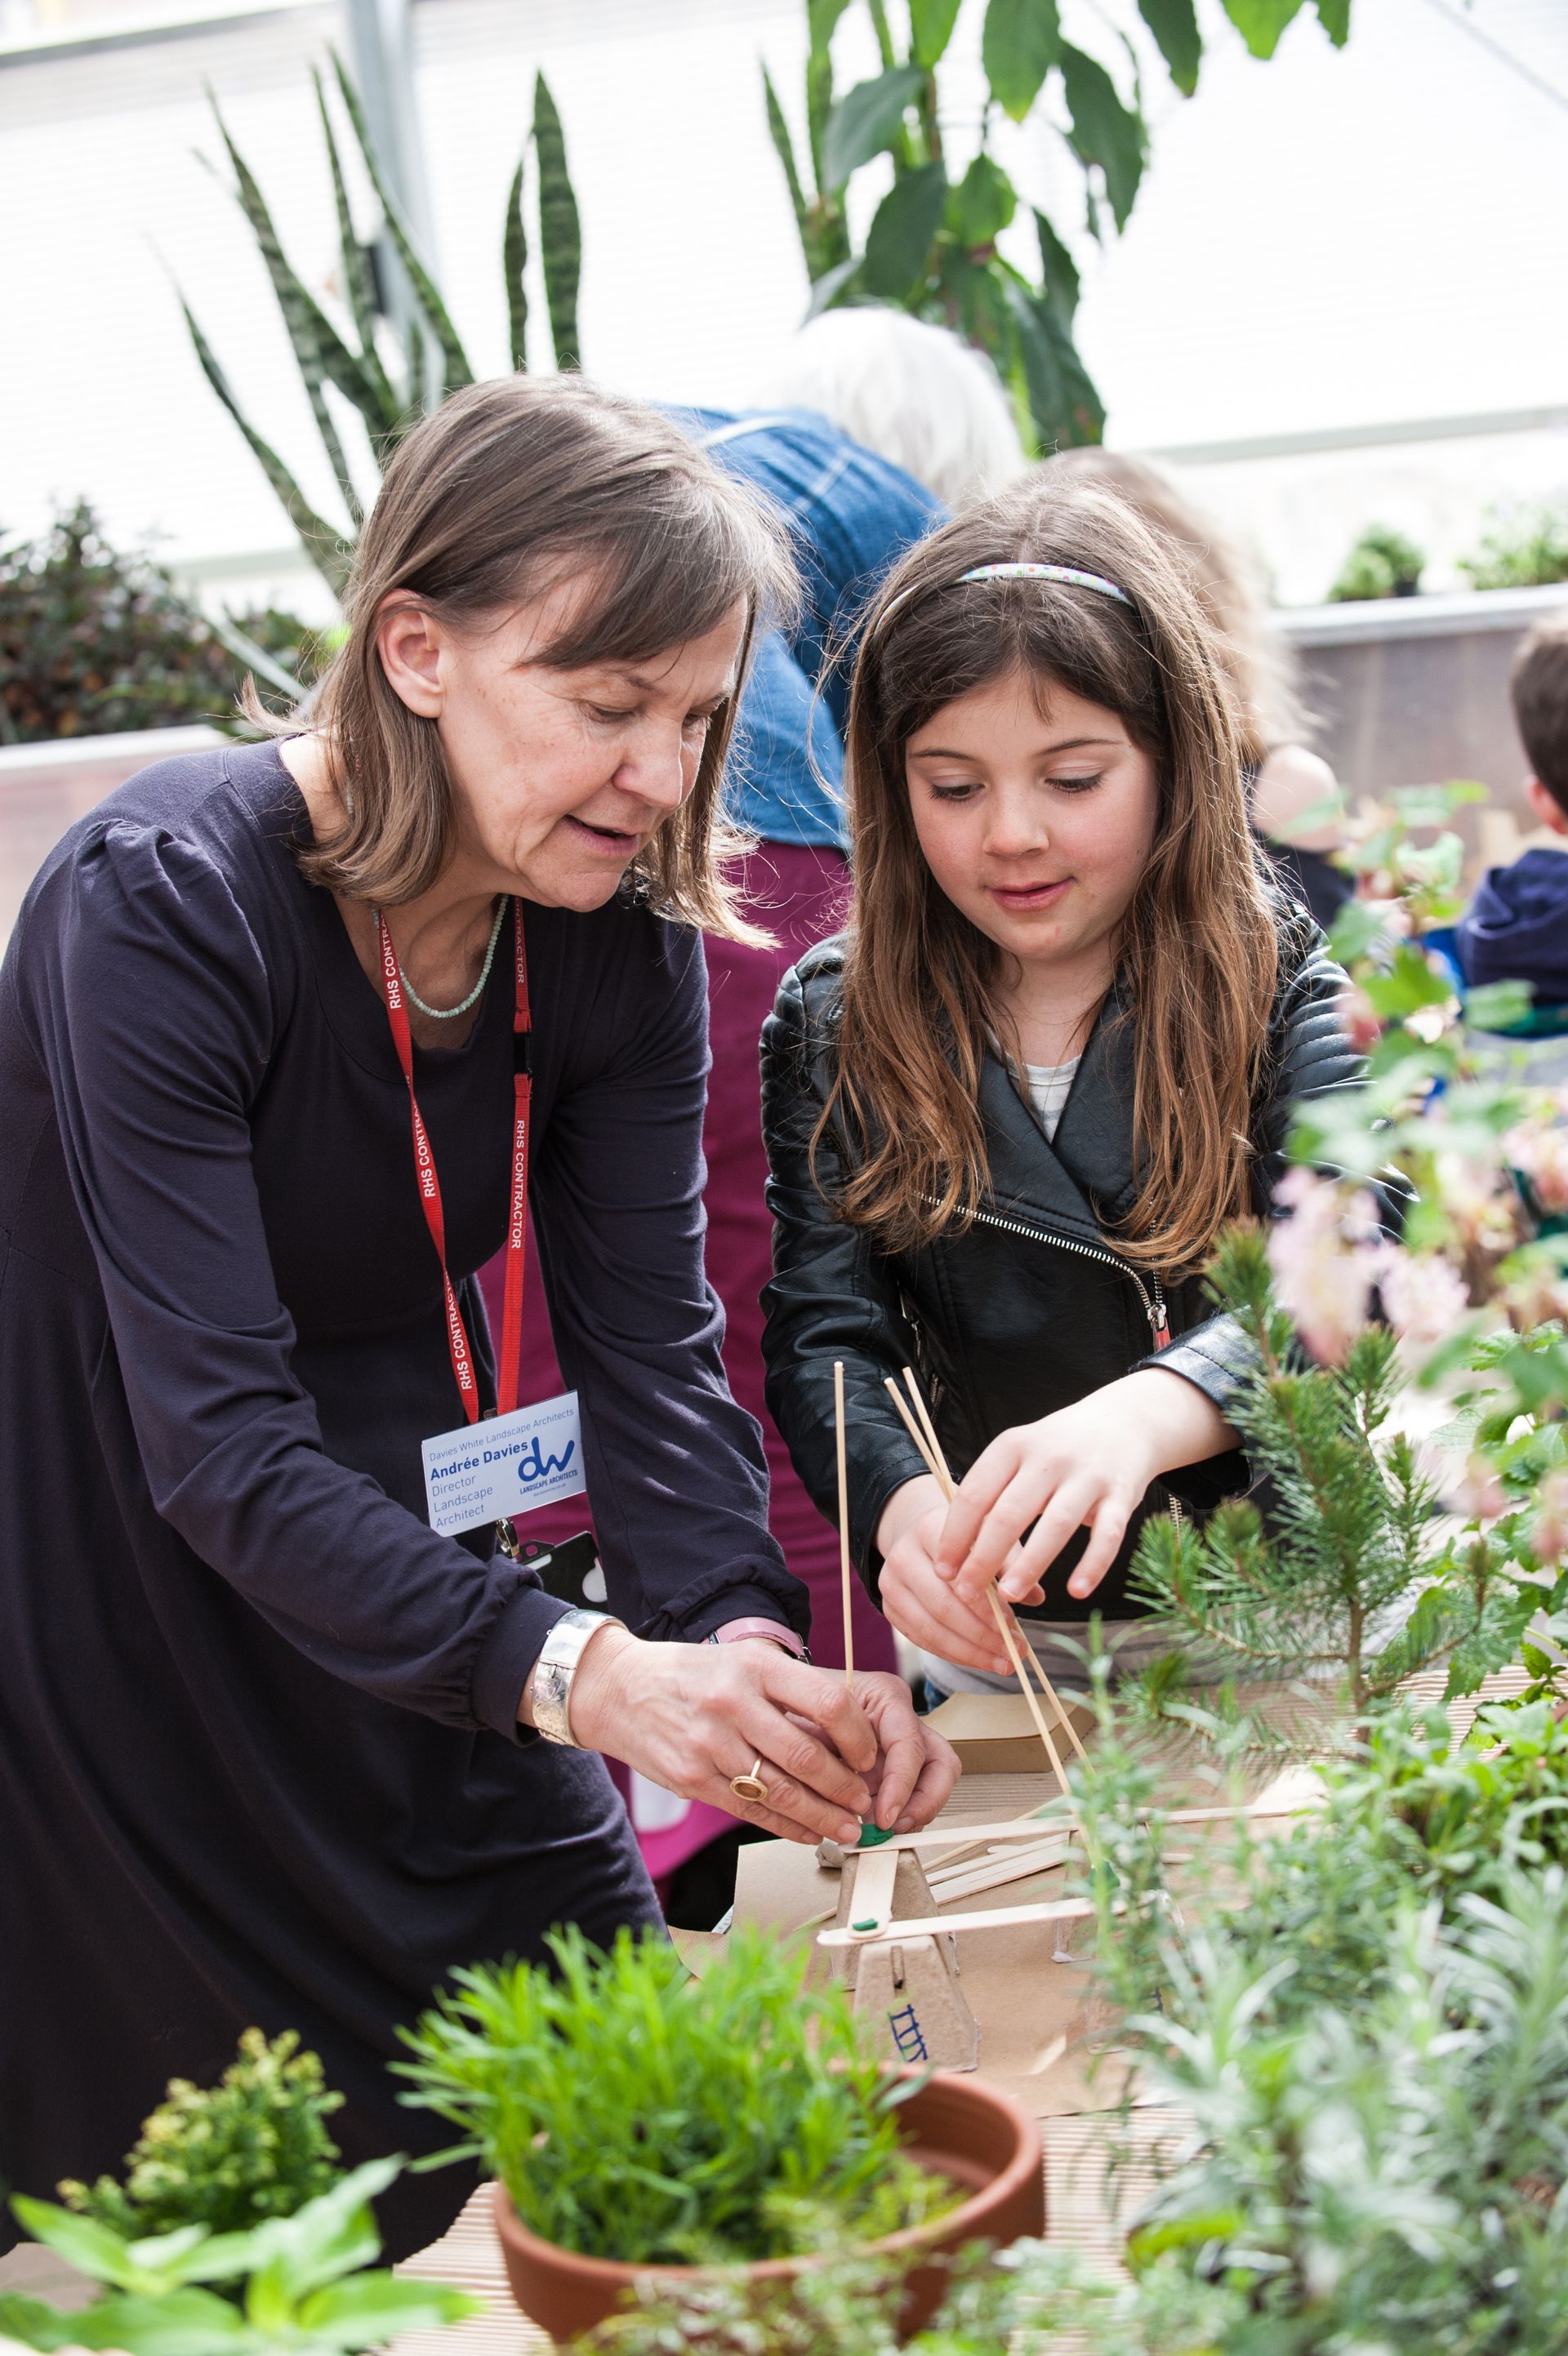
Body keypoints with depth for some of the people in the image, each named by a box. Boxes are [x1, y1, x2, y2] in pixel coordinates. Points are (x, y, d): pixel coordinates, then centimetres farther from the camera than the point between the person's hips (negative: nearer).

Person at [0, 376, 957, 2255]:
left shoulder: (620, 937, -8)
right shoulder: (166, 902, -28)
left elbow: (649, 1347, -12)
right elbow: (222, 1445, -32)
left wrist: (743, 1642, -31)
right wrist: (575, 1670, -44)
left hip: (412, 1568, 6)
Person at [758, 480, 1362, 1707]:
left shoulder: (1280, 991, -1)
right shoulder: (834, 1024, 4)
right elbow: (826, 1330, -2)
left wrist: (1147, 1414, -36)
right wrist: (903, 1503, -24)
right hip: (1000, 1651, 2)